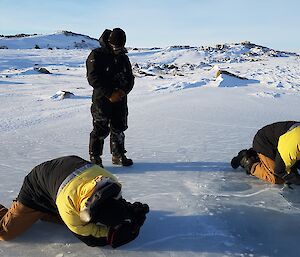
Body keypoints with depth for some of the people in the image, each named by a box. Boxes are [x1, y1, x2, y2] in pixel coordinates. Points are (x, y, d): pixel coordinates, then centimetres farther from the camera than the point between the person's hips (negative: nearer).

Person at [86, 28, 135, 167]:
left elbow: (130, 78, 13)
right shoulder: (96, 55, -6)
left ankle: (118, 155, 25)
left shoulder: (123, 57, 13)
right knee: (101, 130, -4)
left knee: (119, 128, 12)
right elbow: (93, 78, -15)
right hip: (102, 99, -5)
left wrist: (124, 91, -8)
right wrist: (110, 94, -19)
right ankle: (95, 158, 8)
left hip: (120, 99, 6)